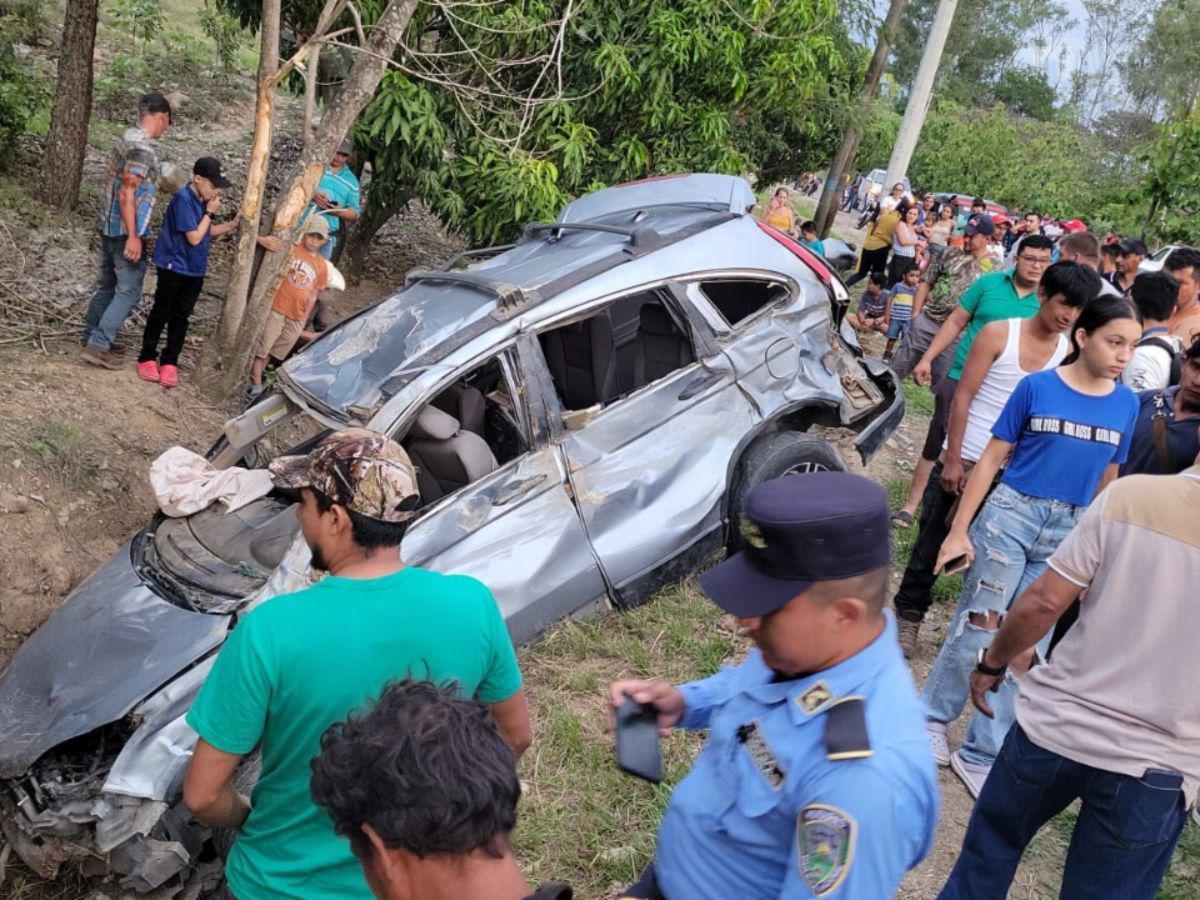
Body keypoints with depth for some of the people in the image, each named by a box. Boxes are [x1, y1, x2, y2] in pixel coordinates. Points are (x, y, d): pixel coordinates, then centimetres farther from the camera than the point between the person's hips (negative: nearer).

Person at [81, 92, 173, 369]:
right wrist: (133, 237, -22)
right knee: (129, 290, -3)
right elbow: (126, 194, -22)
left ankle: (92, 337, 28)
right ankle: (98, 346, -4)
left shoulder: (126, 138, 10)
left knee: (107, 285, 19)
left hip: (108, 225, 9)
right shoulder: (142, 148, -19)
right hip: (125, 230, -9)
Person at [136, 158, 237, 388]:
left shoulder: (202, 200, 4)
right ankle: (147, 358, 18)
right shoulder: (184, 199, -20)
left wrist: (232, 225, 1)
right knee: (161, 313, 6)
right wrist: (209, 213, -15)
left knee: (180, 317, 10)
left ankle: (169, 362, 17)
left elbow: (207, 233, 14)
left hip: (194, 270, 7)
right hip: (174, 267, -7)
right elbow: (194, 238, -21)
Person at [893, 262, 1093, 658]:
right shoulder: (998, 334, -8)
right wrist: (953, 460, -11)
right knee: (932, 541, 7)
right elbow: (963, 396, -8)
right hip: (963, 460, -2)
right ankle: (909, 614, 22)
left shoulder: (1068, 353, 0)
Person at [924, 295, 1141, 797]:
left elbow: (1107, 480, 11)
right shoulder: (1037, 387, -8)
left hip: (1070, 533, 3)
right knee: (978, 628, 3)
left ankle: (981, 753, 17)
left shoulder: (1126, 405, 1)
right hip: (1012, 515, -3)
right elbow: (992, 458, -5)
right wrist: (960, 530, -8)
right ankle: (933, 717, 25)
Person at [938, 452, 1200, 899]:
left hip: (1056, 725, 0)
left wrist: (992, 664, 8)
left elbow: (1044, 601, -8)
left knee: (991, 845, 24)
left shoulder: (1129, 494, -11)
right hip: (1155, 768, 1)